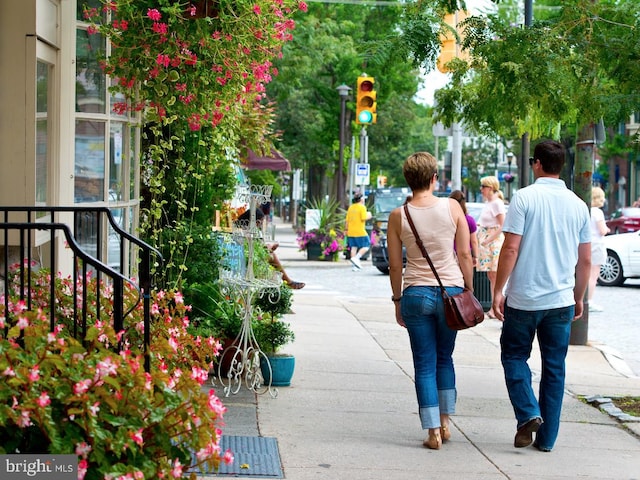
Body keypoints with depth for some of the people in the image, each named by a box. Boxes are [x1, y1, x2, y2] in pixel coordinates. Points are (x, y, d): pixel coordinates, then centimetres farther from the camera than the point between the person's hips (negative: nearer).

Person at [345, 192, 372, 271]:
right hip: (360, 232, -7)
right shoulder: (362, 207, -8)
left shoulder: (351, 207, 12)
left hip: (351, 232, 7)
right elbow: (364, 218, -16)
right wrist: (368, 216, 4)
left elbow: (347, 220, 13)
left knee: (353, 247, 8)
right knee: (366, 246, 1)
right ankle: (356, 258, -17)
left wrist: (346, 229, 20)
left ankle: (355, 266, 7)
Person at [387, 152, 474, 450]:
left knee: (425, 364, 5)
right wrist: (469, 291, 9)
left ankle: (433, 432, 3)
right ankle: (445, 422, 22)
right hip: (450, 291, 1)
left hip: (416, 294, -1)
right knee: (444, 358, 20)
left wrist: (397, 300, 11)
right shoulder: (452, 207, -4)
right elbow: (465, 255, -1)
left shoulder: (398, 216, -4)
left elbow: (395, 266, 0)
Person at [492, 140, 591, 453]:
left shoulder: (525, 197, -8)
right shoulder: (578, 205, 5)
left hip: (523, 298, -3)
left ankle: (529, 414, -6)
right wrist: (578, 297, 20)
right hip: (561, 300, 4)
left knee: (514, 356, 13)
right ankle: (547, 438, 13)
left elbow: (511, 248, -13)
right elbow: (585, 260, 8)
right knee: (554, 367, 10)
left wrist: (498, 290, -7)